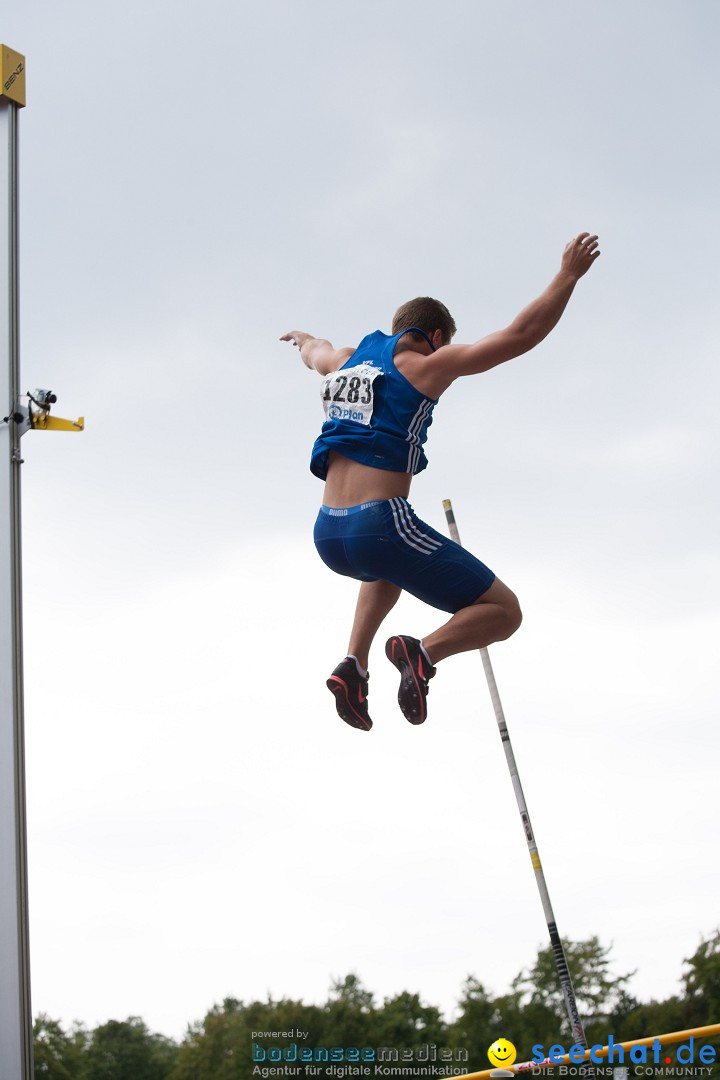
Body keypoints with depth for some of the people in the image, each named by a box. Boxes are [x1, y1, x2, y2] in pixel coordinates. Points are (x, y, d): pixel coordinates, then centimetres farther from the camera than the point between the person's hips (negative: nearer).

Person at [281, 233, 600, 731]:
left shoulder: (344, 363, 19)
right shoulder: (427, 366, 1)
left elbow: (315, 352, 45)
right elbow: (522, 334, -2)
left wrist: (303, 338, 68)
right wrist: (569, 275, 8)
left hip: (328, 536, 7)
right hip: (382, 526, -7)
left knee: (389, 567, 43)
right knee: (503, 612, 4)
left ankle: (354, 665, 20)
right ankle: (423, 651, -25)